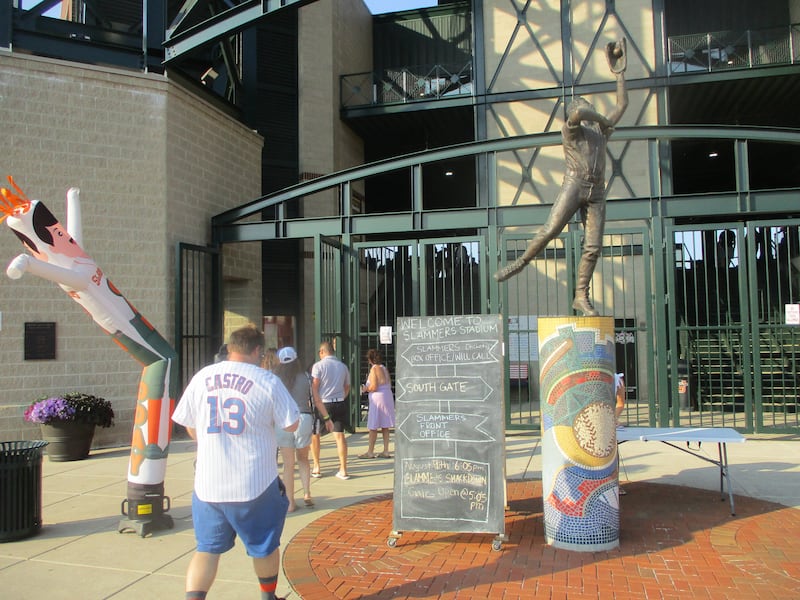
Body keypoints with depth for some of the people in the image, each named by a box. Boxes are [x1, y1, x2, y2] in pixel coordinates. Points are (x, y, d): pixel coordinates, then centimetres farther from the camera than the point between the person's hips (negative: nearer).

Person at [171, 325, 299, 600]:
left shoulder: (201, 377, 1)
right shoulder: (267, 381, -10)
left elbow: (190, 428, 10)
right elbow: (291, 425, -5)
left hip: (208, 484, 3)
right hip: (256, 484, -2)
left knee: (207, 549, 15)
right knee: (265, 546, 19)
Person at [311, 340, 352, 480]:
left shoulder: (318, 365, -5)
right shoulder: (343, 366, 10)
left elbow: (314, 387, -13)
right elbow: (347, 387, 16)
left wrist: (317, 404, -10)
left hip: (323, 404, -3)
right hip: (340, 403, 4)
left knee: (314, 434, 13)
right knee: (339, 436, 3)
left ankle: (316, 467, 17)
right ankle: (343, 470, 2)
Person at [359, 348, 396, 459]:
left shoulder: (374, 369, -14)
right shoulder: (384, 368, 11)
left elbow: (374, 387, -20)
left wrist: (365, 389, -1)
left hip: (378, 399, -8)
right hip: (388, 397, 8)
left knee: (373, 427, 0)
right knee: (385, 427, 10)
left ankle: (370, 452, 5)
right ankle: (386, 451, 12)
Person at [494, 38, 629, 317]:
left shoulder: (601, 130, 24)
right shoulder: (570, 130, 8)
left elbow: (623, 104, 28)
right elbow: (578, 113, -15)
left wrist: (619, 73, 30)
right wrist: (603, 119, 1)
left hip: (596, 193, 4)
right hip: (573, 186, -4)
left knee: (593, 247, -5)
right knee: (550, 229, -19)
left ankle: (581, 297, -3)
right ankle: (521, 262, 3)